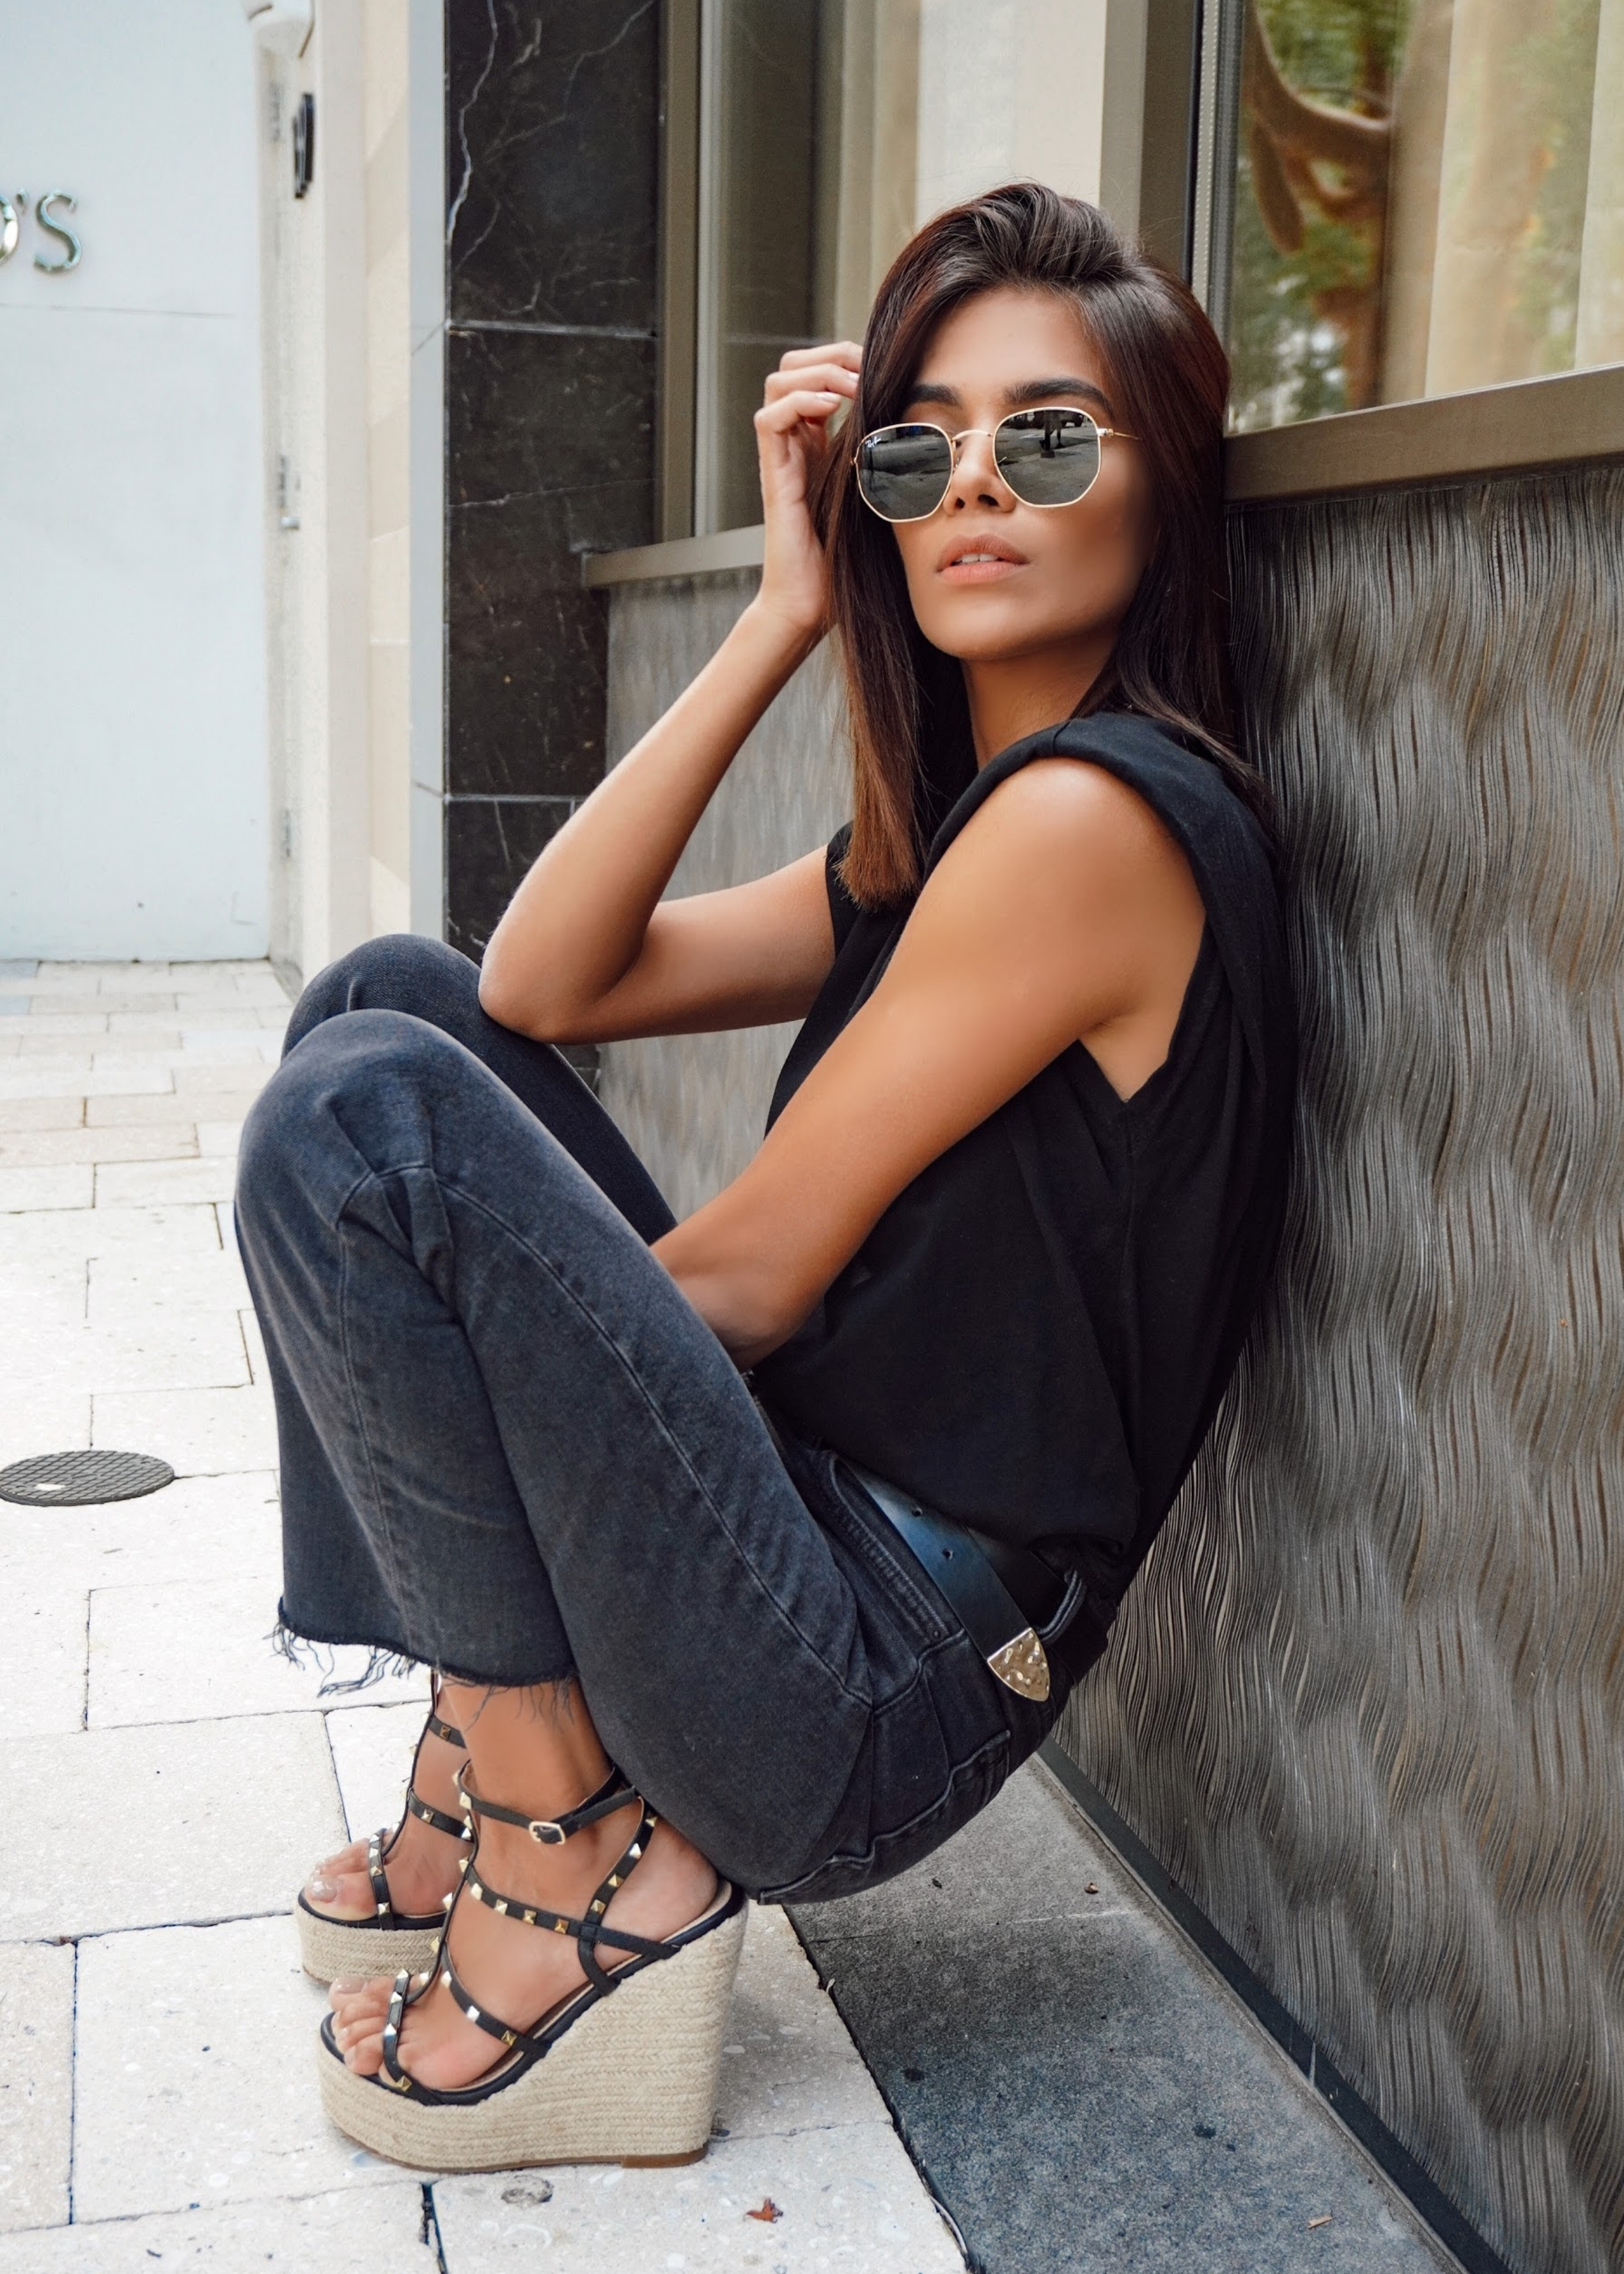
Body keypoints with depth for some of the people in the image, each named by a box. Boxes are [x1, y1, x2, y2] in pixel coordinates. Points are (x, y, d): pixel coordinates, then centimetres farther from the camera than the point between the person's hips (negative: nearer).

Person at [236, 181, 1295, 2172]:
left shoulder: (1097, 814, -16)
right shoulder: (946, 824, 13)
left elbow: (751, 1275, -16)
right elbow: (545, 978, 5)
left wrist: (473, 1317, 3)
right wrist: (789, 612, 1)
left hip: (875, 1702, -9)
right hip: (813, 1527, 10)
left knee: (364, 1108, -19)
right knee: (398, 998, 11)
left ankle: (579, 1851, -6)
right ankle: (492, 1762, 9)